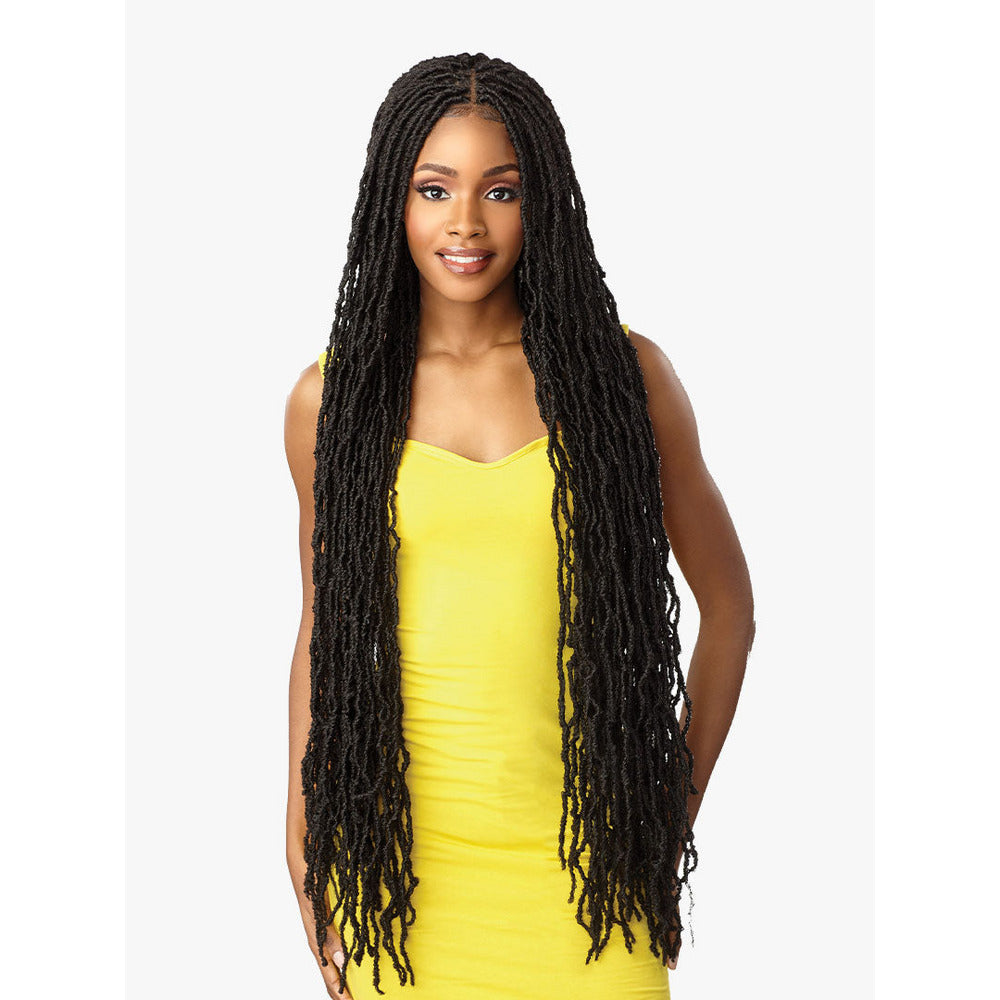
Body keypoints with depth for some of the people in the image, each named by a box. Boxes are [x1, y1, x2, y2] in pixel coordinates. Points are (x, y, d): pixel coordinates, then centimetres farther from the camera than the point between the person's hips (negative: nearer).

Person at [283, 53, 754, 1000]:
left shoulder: (624, 374, -1)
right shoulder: (330, 398, 1)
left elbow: (727, 602, 6)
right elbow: (322, 632, 9)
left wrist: (675, 816, 2)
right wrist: (304, 858, 7)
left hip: (582, 857, 0)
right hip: (399, 851, 1)